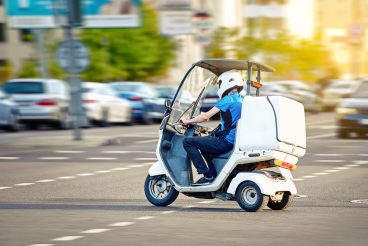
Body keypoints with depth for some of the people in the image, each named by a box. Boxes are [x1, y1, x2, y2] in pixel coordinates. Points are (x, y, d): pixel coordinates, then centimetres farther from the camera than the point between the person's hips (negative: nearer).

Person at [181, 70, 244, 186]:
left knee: (187, 142, -7)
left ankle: (207, 175, -10)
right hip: (236, 140, 10)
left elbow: (206, 116, -13)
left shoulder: (228, 100, -13)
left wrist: (187, 121, 0)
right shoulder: (240, 100, 15)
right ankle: (214, 174, 24)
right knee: (203, 143, 33)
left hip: (226, 141, -10)